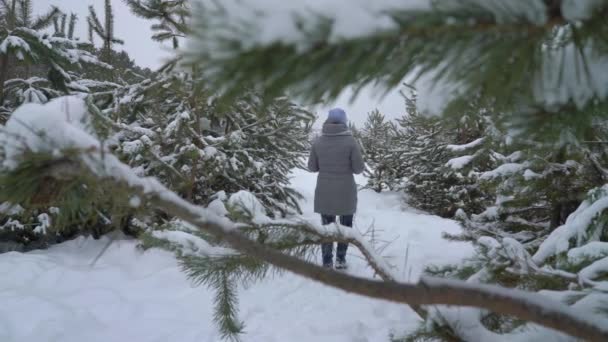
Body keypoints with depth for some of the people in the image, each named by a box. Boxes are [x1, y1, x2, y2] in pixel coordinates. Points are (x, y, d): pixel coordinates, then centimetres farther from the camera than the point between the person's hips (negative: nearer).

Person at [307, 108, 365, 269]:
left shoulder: (318, 141, -5)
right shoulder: (350, 141, -13)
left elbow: (312, 167, 1)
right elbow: (359, 168, -10)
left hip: (324, 192, 2)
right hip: (345, 192, -2)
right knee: (345, 225, 18)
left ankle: (327, 262, 16)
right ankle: (341, 259, 18)